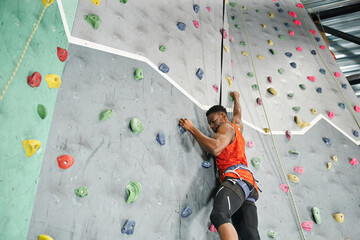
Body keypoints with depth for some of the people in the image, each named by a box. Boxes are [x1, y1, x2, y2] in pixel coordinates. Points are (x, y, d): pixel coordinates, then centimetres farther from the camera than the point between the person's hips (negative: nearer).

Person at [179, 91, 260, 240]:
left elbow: (215, 148, -12)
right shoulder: (238, 126, 34)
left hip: (237, 177, -9)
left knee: (219, 215, -35)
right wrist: (236, 98, 77)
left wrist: (191, 129, -2)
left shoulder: (227, 127, 8)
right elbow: (237, 113, 58)